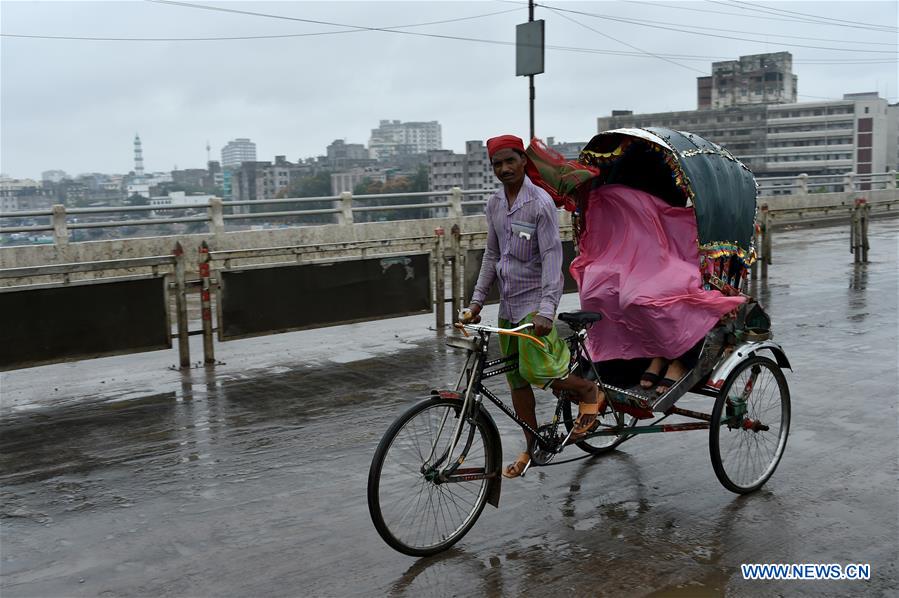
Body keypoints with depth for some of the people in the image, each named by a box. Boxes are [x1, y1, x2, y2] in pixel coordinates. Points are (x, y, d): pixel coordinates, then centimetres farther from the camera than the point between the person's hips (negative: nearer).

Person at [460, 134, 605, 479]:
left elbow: (552, 256, -19)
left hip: (535, 299, -7)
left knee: (535, 370, -17)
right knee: (516, 379, 10)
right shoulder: (494, 204, 7)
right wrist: (476, 302, 10)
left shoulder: (540, 203, -14)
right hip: (508, 301, 7)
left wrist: (547, 308, -28)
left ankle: (589, 392, 11)